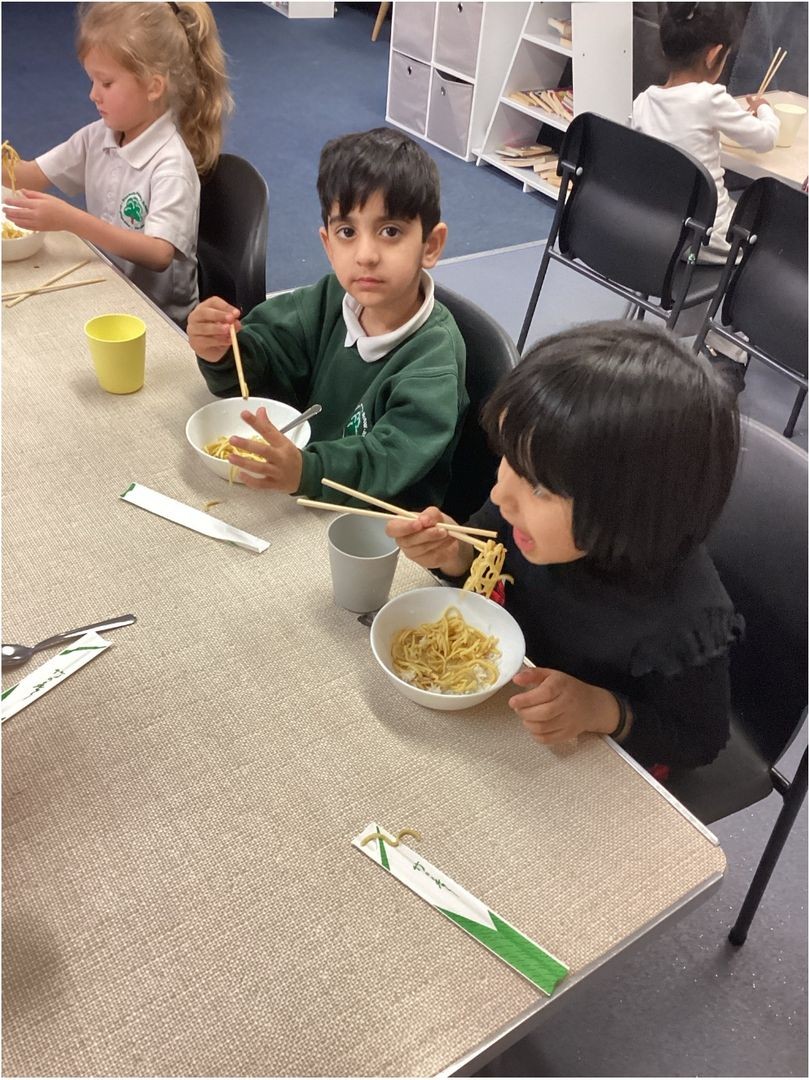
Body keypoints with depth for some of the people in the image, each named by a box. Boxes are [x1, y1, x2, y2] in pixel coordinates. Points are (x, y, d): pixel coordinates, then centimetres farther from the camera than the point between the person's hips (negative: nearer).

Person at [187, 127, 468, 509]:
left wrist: (306, 472, -50)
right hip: (308, 508, 5)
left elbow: (394, 455, -31)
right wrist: (221, 352, -20)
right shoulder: (333, 298, -3)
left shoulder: (434, 355, -20)